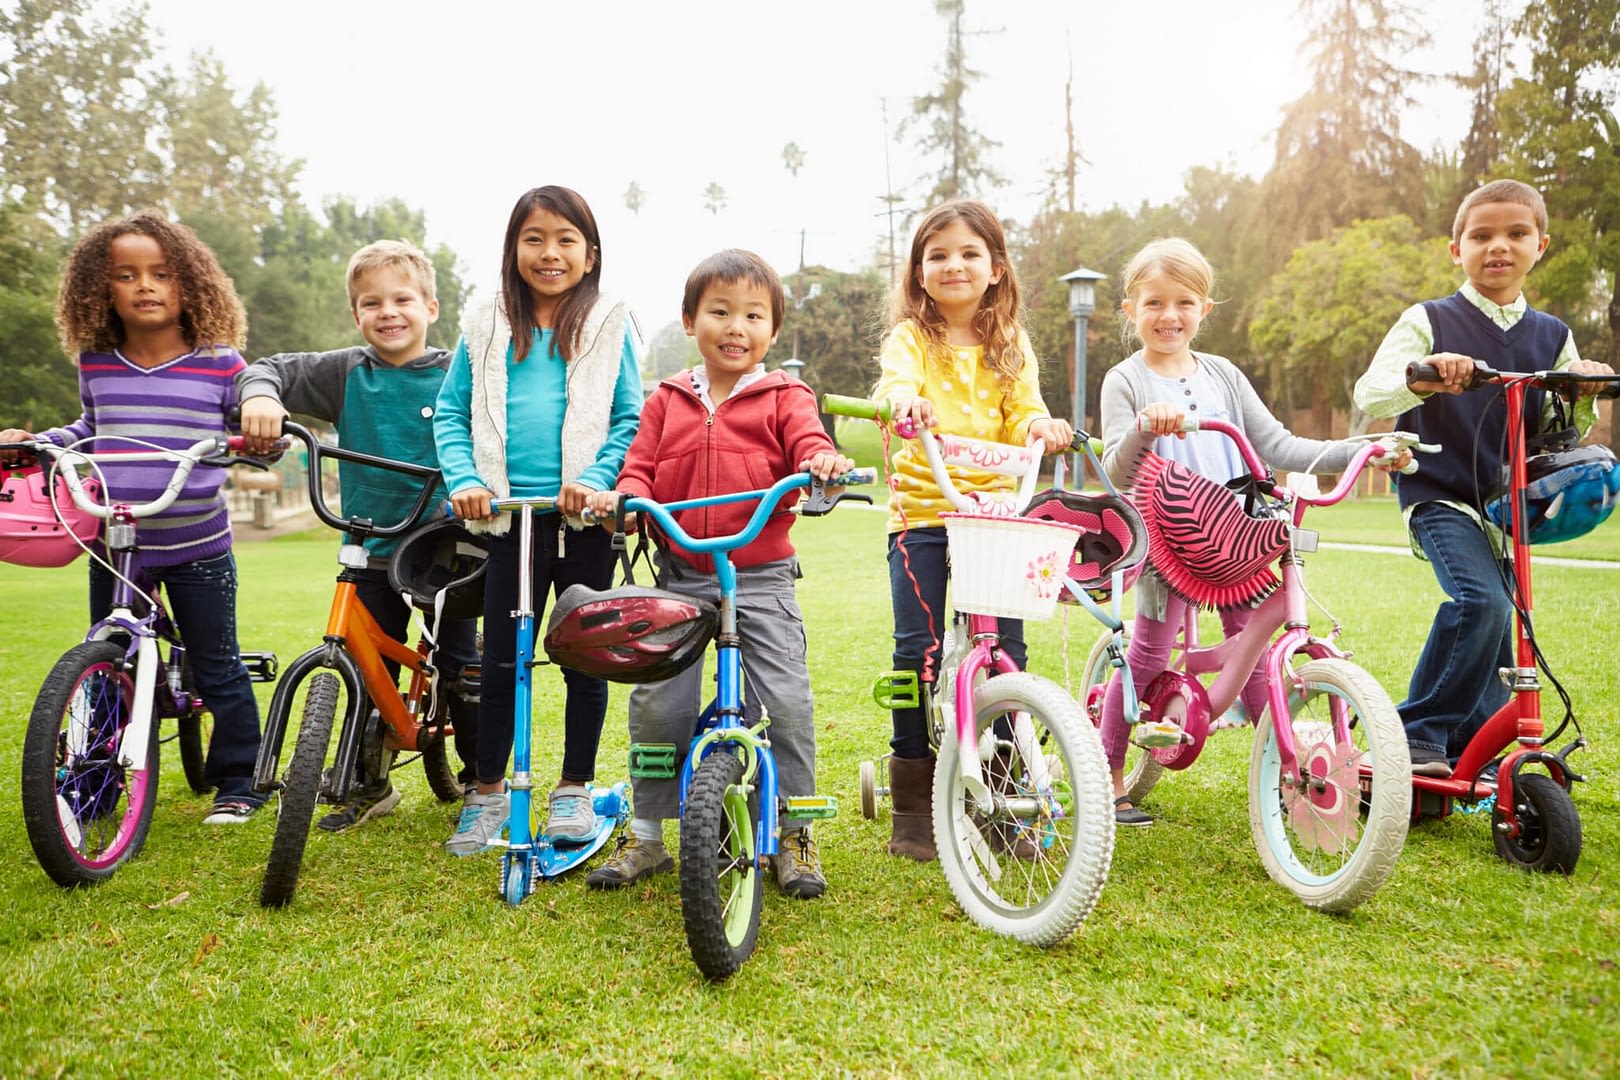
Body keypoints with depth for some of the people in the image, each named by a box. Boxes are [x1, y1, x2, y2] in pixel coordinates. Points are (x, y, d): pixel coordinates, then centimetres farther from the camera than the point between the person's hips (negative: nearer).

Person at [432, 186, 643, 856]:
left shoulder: (609, 326, 3)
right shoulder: (487, 325, 8)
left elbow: (631, 420, 0)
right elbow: (451, 411, 8)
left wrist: (595, 479, -15)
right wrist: (464, 480, -7)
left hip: (584, 518, -1)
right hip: (510, 518, 1)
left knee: (585, 657, 7)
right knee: (501, 661, 7)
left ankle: (575, 789, 24)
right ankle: (488, 791, 23)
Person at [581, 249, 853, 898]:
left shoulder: (784, 398, 5)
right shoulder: (668, 401, 12)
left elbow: (809, 443, -10)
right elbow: (642, 466, 10)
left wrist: (824, 462, -34)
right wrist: (623, 496, -12)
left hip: (761, 577, -2)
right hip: (679, 576, 2)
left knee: (785, 702, -9)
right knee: (655, 702, -1)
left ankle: (794, 834, 11)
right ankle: (646, 835, 18)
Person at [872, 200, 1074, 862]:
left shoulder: (1011, 347, 15)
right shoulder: (910, 336, 5)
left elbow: (1020, 417, 7)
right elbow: (896, 382, -16)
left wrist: (1041, 426, -17)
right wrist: (906, 403, -39)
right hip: (921, 511, -2)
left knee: (1005, 648, -1)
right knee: (920, 648, -7)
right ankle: (913, 806, 6)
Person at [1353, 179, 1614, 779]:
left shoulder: (1552, 337, 10)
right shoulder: (1428, 321, -2)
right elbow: (1368, 393, -15)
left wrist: (1583, 398, -10)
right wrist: (1420, 379, -35)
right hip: (1440, 496, -5)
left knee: (1497, 630, 8)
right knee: (1481, 601, -25)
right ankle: (1418, 733, -13)